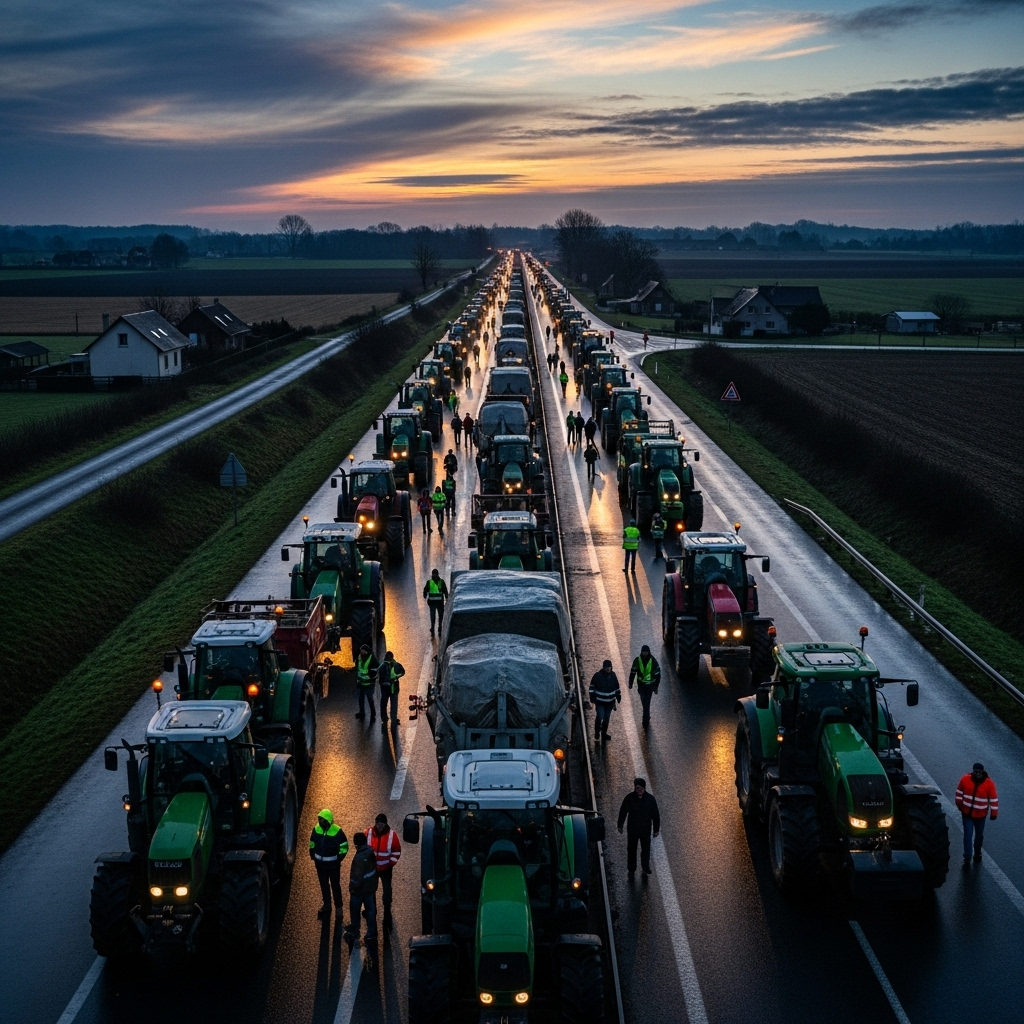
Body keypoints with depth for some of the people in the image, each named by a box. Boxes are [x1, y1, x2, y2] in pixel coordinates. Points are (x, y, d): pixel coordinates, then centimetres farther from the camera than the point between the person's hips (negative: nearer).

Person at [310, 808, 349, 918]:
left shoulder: (337, 831, -20)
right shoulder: (316, 829, -7)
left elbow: (344, 846, -9)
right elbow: (312, 844, 8)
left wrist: (339, 859, -11)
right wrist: (313, 857, 5)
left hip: (333, 864, -4)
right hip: (320, 863, 4)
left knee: (335, 885, 6)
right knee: (323, 884, 18)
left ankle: (338, 907, 16)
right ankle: (327, 904, 33)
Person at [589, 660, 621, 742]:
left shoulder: (613, 675, 0)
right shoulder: (597, 676, -13)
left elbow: (617, 687, 13)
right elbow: (592, 687, -5)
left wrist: (618, 697, 16)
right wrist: (592, 698, -9)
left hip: (610, 702, 4)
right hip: (600, 702, -4)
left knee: (607, 718, 12)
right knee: (600, 717, -13)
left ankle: (604, 734, 28)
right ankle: (597, 733, 6)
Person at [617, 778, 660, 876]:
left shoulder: (650, 799, -9)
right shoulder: (629, 798, -10)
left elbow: (655, 815, -1)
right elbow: (623, 812, 1)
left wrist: (656, 829, 2)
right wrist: (620, 826, 4)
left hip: (646, 829, 0)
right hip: (632, 829, 0)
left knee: (646, 849, 9)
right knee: (631, 850, 10)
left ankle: (645, 868, 26)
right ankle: (631, 869, 24)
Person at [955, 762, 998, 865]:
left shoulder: (989, 783, -17)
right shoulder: (965, 779, -14)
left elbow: (994, 799, -10)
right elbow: (959, 792, 3)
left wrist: (994, 813, -8)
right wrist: (959, 804, 11)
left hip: (980, 815, 0)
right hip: (967, 813, 0)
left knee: (979, 835, 17)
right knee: (968, 835, -4)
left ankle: (977, 854, 38)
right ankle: (967, 858, -1)